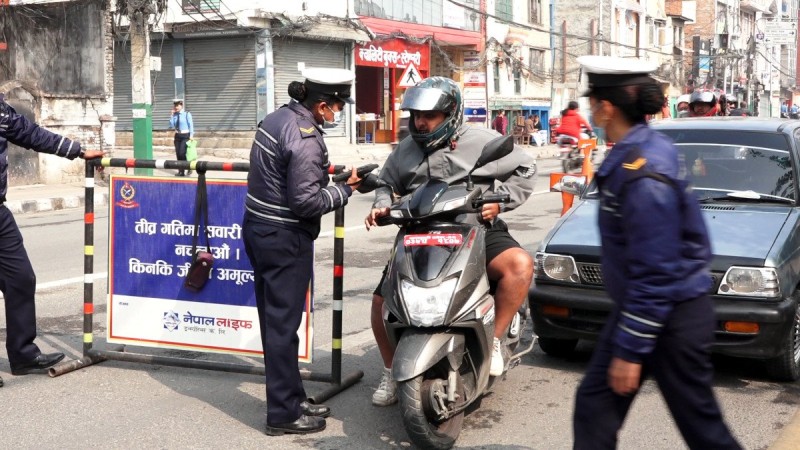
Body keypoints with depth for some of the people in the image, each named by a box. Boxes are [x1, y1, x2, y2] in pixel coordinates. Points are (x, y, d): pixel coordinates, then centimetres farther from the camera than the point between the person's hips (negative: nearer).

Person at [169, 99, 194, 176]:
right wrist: (172, 114, -3)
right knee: (178, 154, 3)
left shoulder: (187, 114, -8)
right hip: (177, 136, 6)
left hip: (185, 136, -6)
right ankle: (181, 172, 8)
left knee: (182, 153, -15)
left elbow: (191, 125, -7)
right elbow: (171, 125, 2)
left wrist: (191, 136, -12)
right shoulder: (175, 115, 7)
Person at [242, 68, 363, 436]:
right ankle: (284, 414, 8)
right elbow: (305, 201, -23)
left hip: (258, 227, 10)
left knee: (273, 319, 15)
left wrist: (324, 173, 12)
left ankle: (291, 399, 28)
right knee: (283, 325, -2)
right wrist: (345, 190, -10)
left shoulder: (276, 117, 8)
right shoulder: (305, 138, -21)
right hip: (285, 238, -10)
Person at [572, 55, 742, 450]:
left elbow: (655, 274, -25)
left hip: (672, 319, -10)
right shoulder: (649, 148, 4)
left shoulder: (643, 175, -26)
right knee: (594, 405, 11)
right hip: (634, 308, 10)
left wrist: (630, 351, -21)